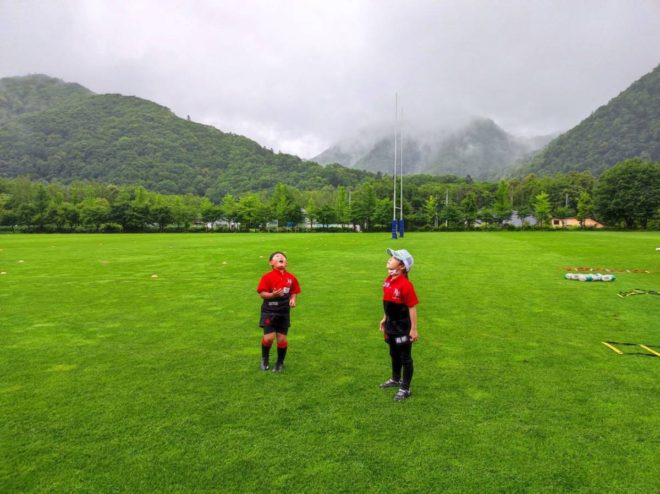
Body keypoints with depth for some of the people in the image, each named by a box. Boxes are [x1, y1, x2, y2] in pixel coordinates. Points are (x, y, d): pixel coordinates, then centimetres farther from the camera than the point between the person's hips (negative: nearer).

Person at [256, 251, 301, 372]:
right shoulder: (267, 276, -11)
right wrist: (273, 294, -27)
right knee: (269, 337, -9)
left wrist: (293, 300, -8)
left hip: (284, 312, 3)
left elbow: (294, 292, 12)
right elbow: (261, 293, -11)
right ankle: (265, 359, 21)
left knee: (282, 339, 6)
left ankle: (280, 363, 27)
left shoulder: (291, 277, 1)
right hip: (269, 311, -3)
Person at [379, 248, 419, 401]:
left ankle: (405, 389, 22)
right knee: (394, 354, 25)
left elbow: (412, 308, -21)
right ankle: (396, 379, 46)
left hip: (403, 327, -8)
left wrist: (413, 329, -18)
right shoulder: (388, 279, 0)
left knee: (405, 358, 8)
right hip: (391, 324, 8)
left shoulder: (405, 284, -25)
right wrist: (385, 319, 17)